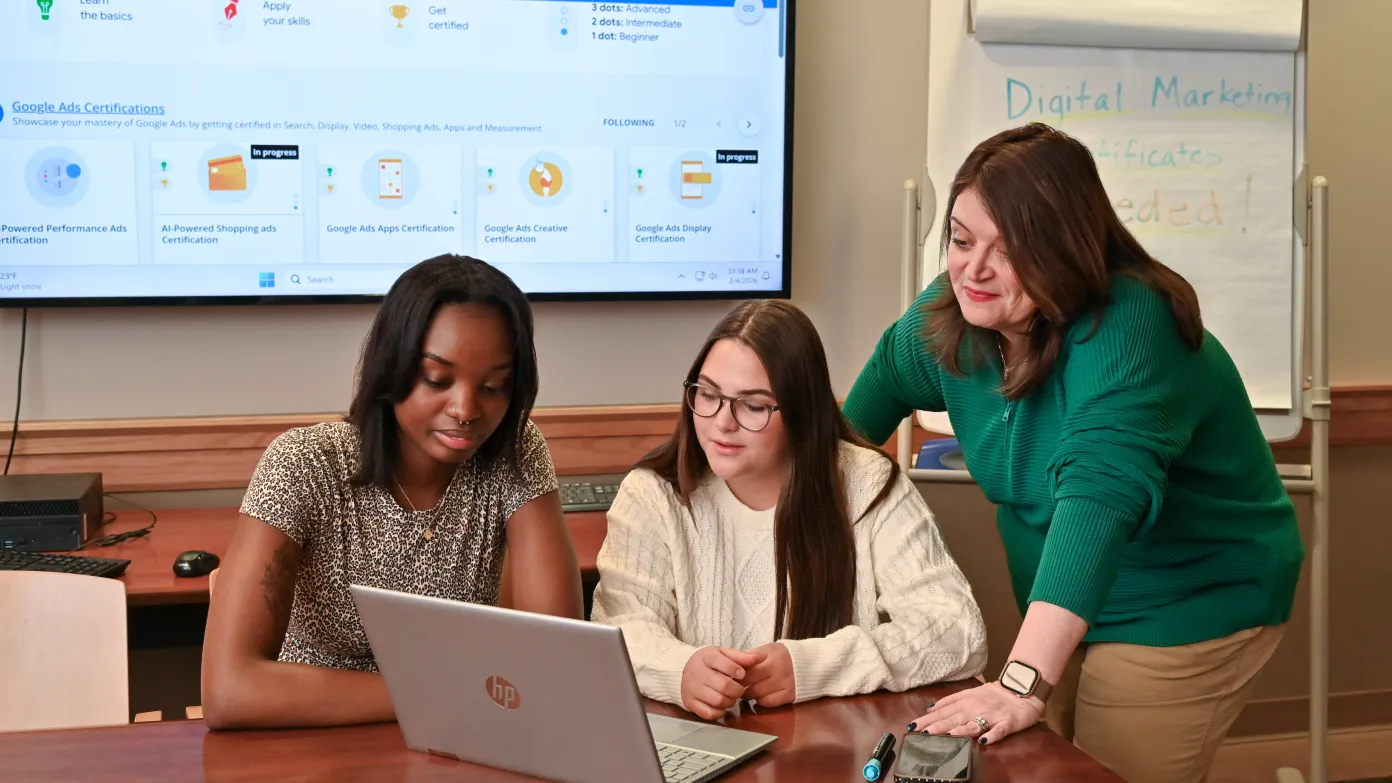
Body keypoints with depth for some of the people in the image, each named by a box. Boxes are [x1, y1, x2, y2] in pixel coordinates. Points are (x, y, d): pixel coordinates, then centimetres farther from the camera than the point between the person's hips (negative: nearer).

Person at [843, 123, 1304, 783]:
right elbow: (890, 374, 15)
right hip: (1065, 608, 7)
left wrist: (1023, 685, -51)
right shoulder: (951, 312, -8)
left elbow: (1099, 496, -42)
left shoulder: (1127, 332, -30)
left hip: (1186, 613, -7)